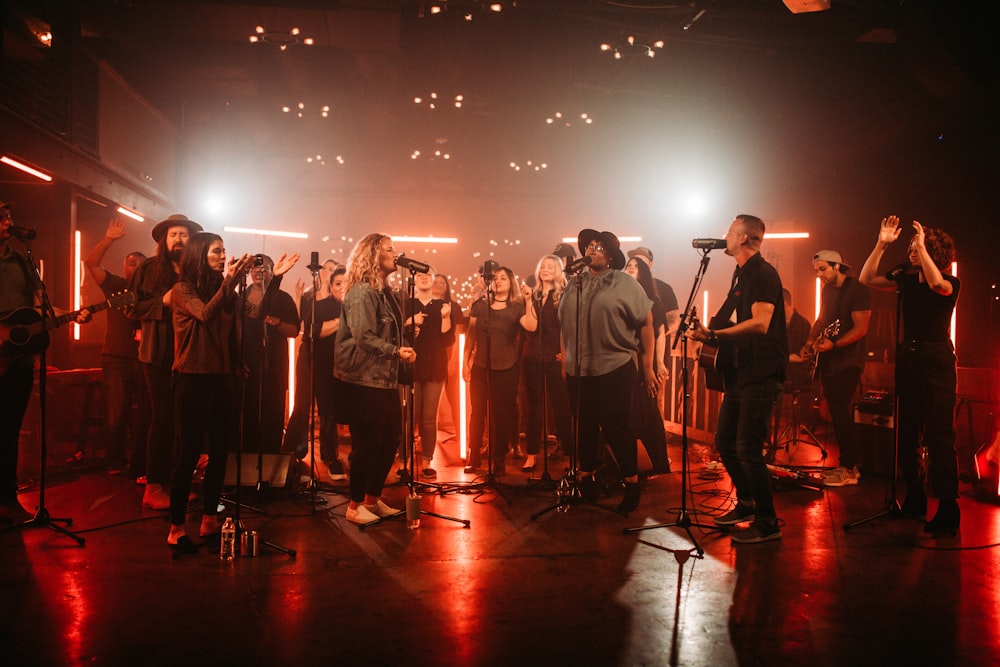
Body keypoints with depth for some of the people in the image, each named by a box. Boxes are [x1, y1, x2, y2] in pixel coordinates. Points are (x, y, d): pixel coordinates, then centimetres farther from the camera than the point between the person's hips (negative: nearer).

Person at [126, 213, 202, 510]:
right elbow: (132, 308, 2)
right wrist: (163, 301, -10)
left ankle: (176, 482, 12)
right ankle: (154, 487, 5)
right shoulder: (148, 269, 6)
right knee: (163, 417, -4)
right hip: (158, 352, -2)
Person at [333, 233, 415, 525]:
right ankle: (355, 505, 12)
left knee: (389, 441, 12)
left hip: (385, 379, 9)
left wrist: (404, 350, 6)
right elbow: (364, 337, -21)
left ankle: (373, 499, 26)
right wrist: (397, 351, -21)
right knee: (367, 444, -2)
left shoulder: (385, 291, 16)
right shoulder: (361, 293, -13)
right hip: (363, 380, -9)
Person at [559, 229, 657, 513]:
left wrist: (647, 367, -6)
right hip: (578, 371, 5)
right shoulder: (574, 283, 12)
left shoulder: (625, 285, -3)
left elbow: (646, 324, -3)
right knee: (584, 427, 11)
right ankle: (586, 481, 25)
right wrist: (567, 359, 11)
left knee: (617, 429, -2)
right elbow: (564, 324, 16)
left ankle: (632, 484, 13)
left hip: (614, 370, -5)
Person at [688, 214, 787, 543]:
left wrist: (715, 333, -24)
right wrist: (708, 333, 6)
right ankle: (746, 504, 32)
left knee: (747, 449, -10)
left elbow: (760, 324, -25)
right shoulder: (741, 275, 18)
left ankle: (767, 523, 2)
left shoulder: (763, 274, -13)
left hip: (761, 374, -10)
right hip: (740, 374, 10)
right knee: (724, 442, 15)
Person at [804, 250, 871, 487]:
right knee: (836, 414, 9)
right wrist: (811, 341, 7)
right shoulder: (827, 290, 14)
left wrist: (833, 345, -26)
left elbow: (861, 328, -17)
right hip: (828, 361, 8)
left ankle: (849, 470, -4)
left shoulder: (857, 291, -11)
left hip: (847, 362, -8)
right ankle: (848, 464, 18)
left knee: (841, 413, -11)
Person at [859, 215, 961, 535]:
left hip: (936, 361, -6)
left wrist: (922, 246, -23)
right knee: (906, 433, 11)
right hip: (907, 359, 6)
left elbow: (937, 283, -30)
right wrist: (882, 244, -2)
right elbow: (866, 279, 4)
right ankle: (914, 501, 25)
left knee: (939, 437, -9)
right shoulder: (906, 278, 9)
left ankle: (948, 512, -2)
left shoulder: (951, 284, -6)